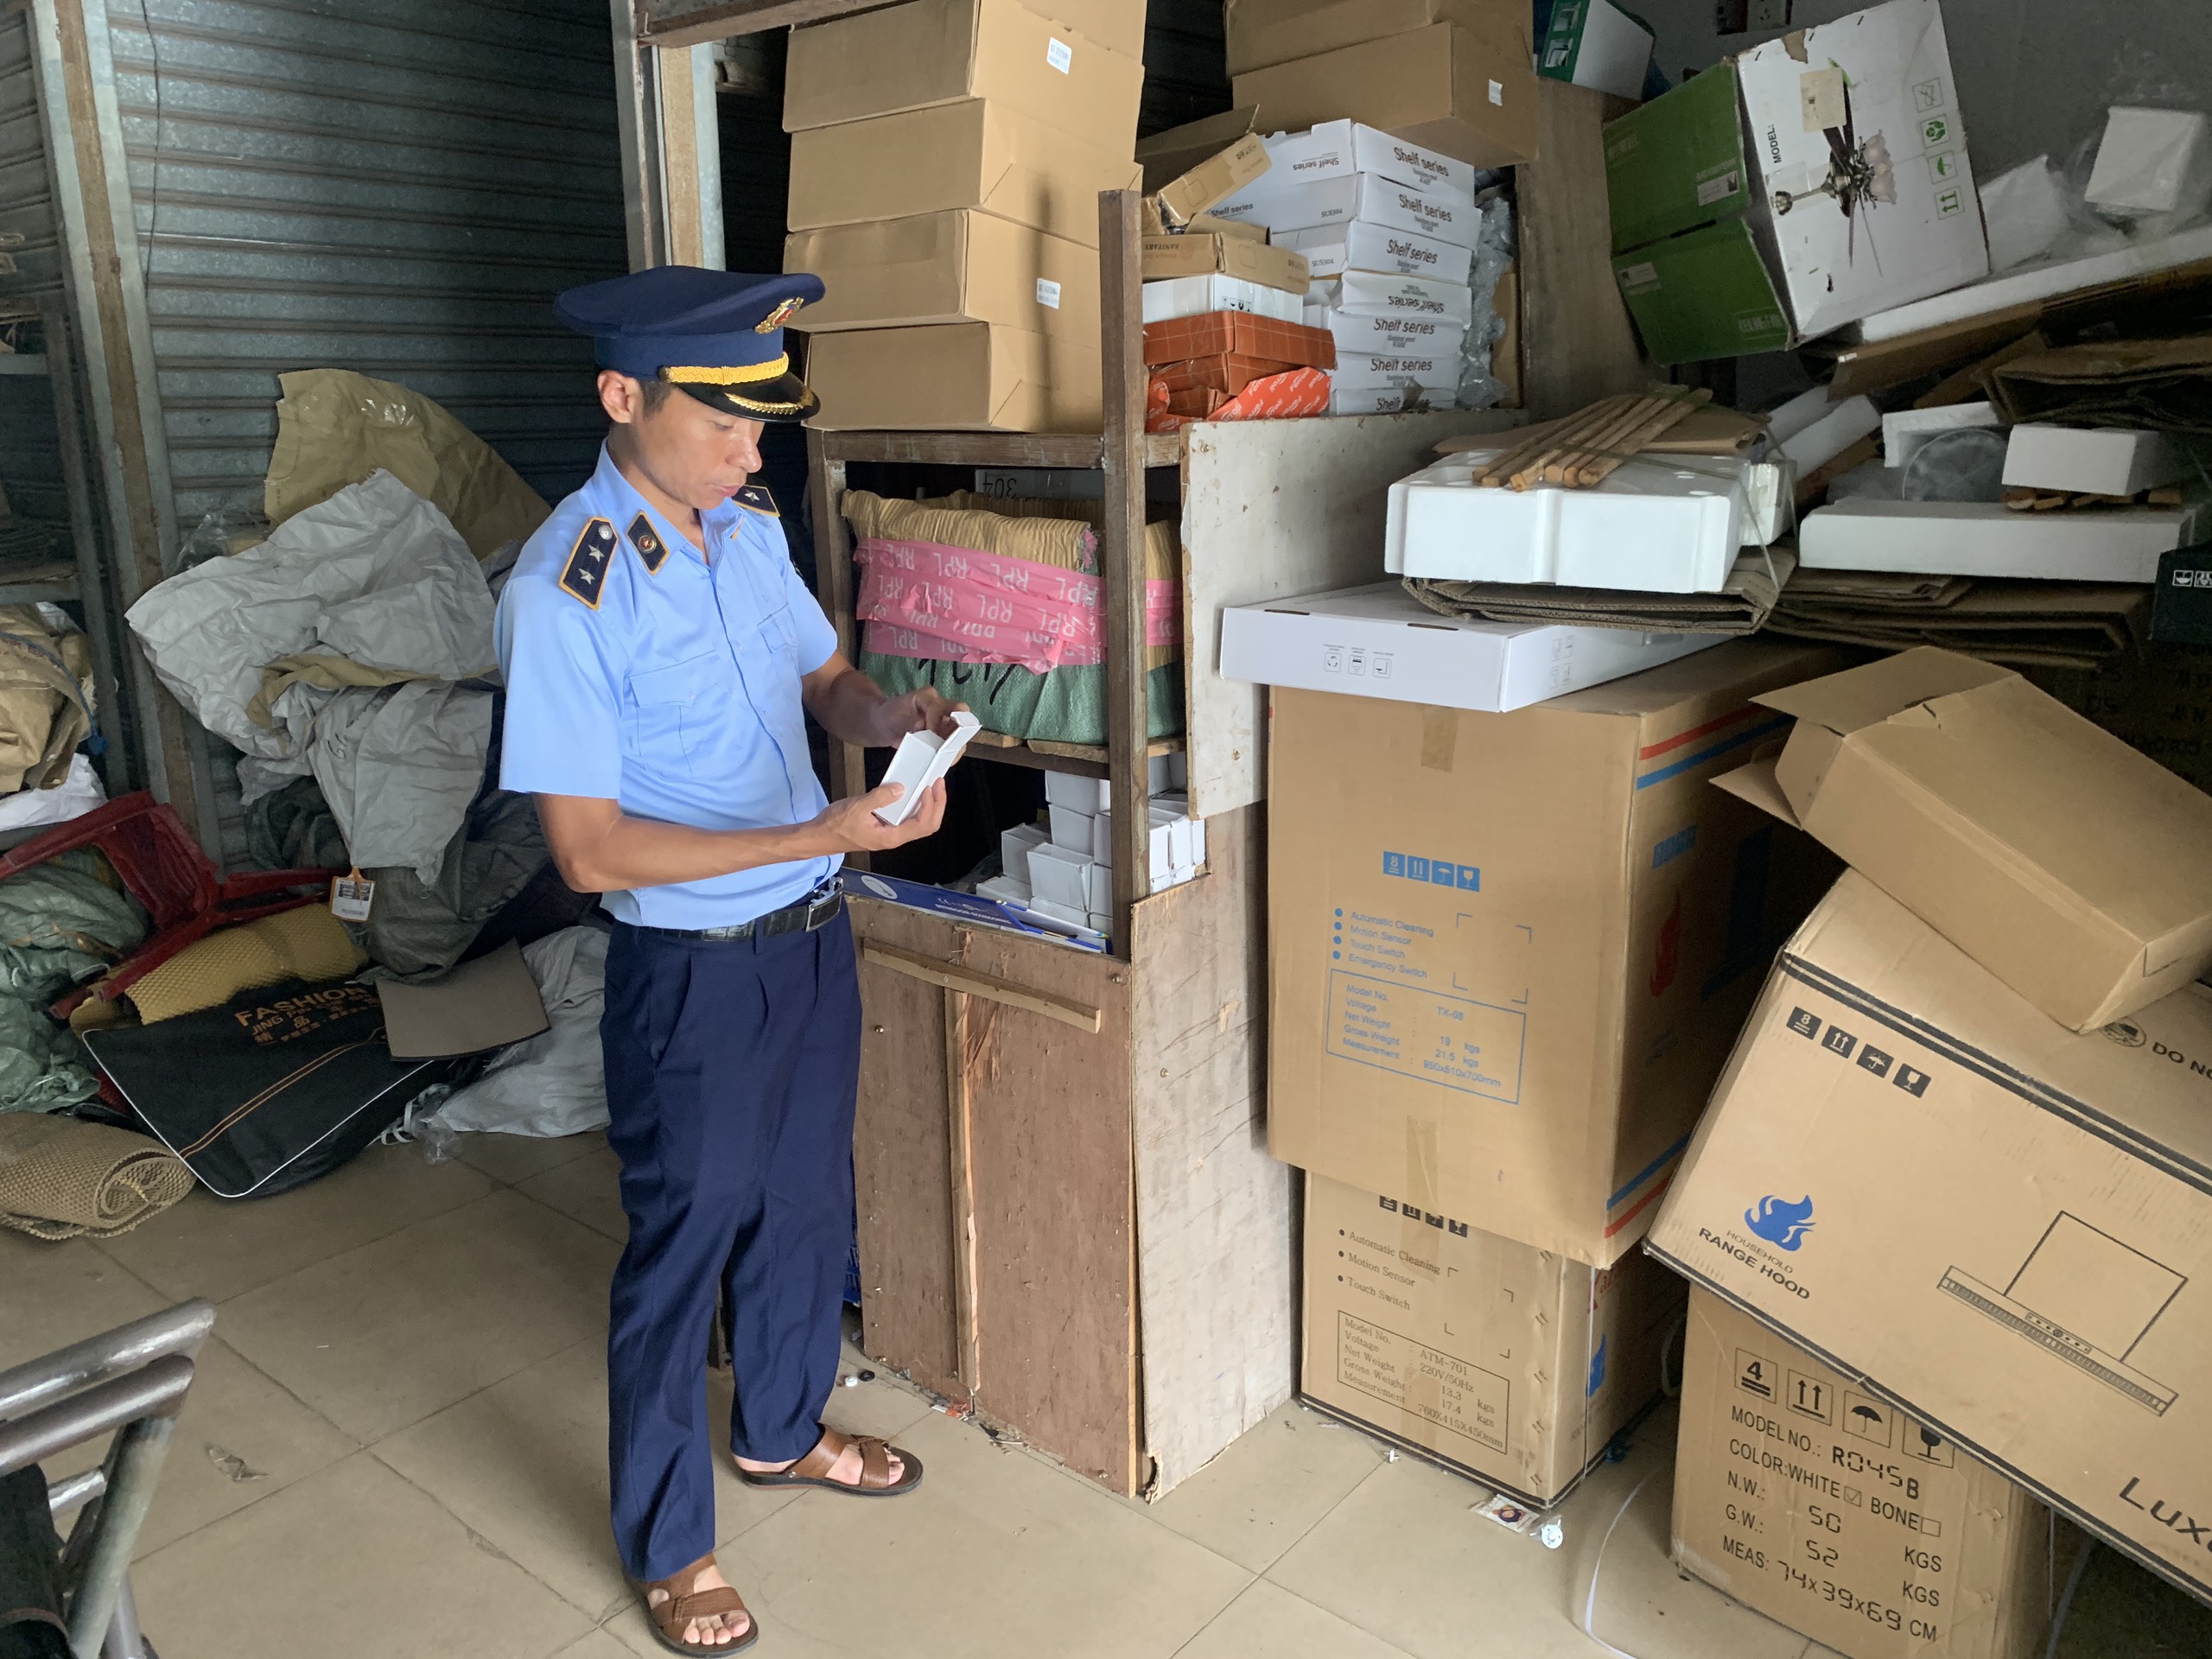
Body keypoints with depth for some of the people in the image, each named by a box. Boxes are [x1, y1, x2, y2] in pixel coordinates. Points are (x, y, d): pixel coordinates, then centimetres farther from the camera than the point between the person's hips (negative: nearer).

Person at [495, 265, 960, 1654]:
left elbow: (821, 674, 13)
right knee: (682, 1245, 10)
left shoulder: (750, 525, 1)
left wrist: (884, 715, -11)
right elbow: (589, 850, -22)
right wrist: (821, 836, -29)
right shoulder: (565, 594, -22)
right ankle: (668, 1545, 33)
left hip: (815, 935, 7)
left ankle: (781, 1430, 48)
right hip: (696, 968, -7)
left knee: (805, 1205, 23)